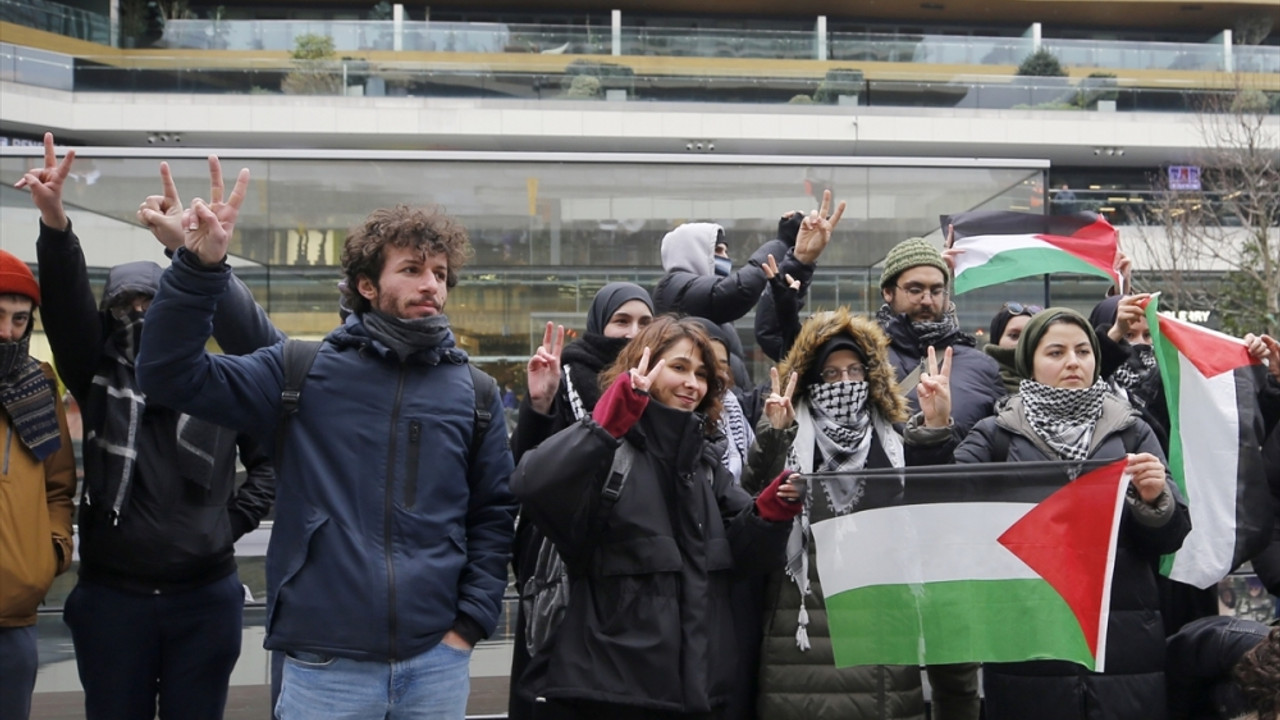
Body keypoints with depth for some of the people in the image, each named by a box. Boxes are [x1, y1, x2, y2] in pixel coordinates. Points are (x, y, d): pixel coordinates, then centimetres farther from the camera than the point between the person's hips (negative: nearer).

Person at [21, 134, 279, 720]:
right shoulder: (99, 379, 3)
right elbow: (66, 309, -14)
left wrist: (237, 517, -5)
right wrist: (55, 224, -30)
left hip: (208, 596, 0)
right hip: (111, 597, 1)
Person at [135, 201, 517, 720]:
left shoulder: (476, 394, 5)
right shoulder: (303, 373, 0)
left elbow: (493, 516, 8)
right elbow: (169, 375, -6)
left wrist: (470, 623, 1)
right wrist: (200, 266, -17)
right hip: (324, 664, -1)